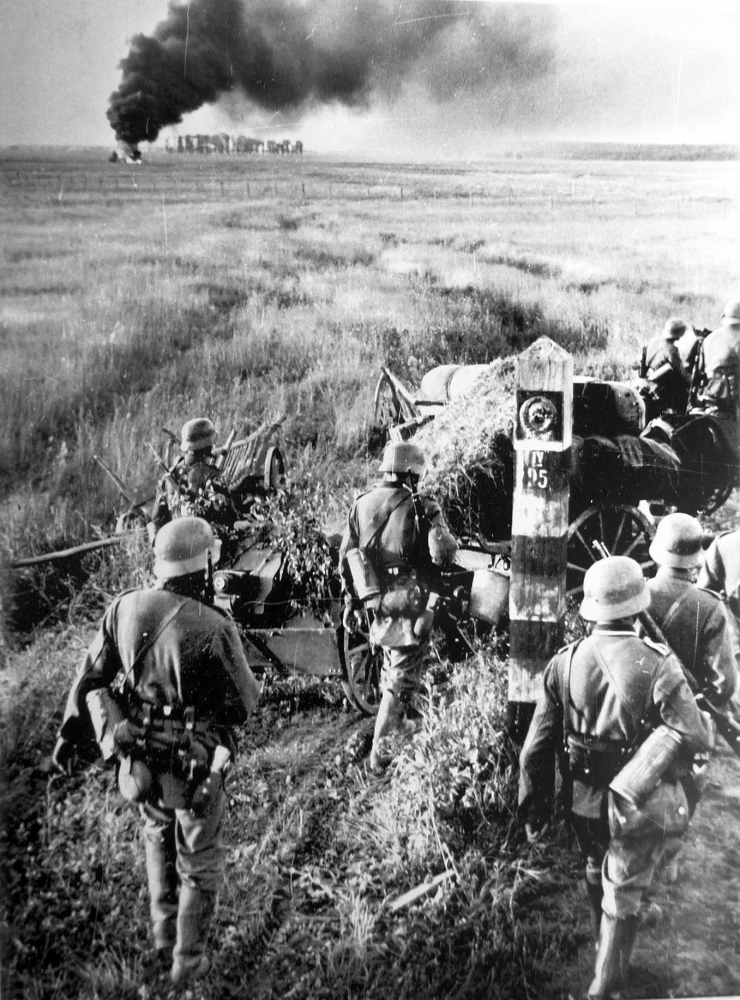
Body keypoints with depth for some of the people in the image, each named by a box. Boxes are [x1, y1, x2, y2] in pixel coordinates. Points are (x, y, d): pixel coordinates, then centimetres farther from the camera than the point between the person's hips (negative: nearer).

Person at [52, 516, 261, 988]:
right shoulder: (213, 629, -28)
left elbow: (90, 677, 1)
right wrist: (234, 649, 3)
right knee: (199, 864, 19)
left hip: (138, 759, 5)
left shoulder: (126, 608, -11)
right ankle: (188, 961, 35)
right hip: (192, 768, -5)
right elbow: (245, 704, -15)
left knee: (160, 845, 30)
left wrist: (72, 732, 16)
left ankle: (164, 945, 44)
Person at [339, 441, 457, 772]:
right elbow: (444, 554, -19)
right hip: (411, 604, -6)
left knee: (391, 665, 27)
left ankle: (397, 723, 44)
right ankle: (379, 750, 0)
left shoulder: (361, 505, 3)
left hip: (377, 602, 6)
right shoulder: (421, 508, -13)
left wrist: (350, 601, 15)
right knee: (401, 678, 1)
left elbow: (345, 557, 6)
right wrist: (437, 525, 2)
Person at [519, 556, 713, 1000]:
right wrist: (705, 717, 3)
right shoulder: (657, 665, -25)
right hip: (640, 805, -4)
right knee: (623, 895, 14)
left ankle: (606, 945, 54)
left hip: (585, 801, 4)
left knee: (598, 872, 29)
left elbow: (537, 746, -9)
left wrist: (535, 806, 4)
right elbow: (696, 739, -20)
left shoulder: (565, 662, -13)